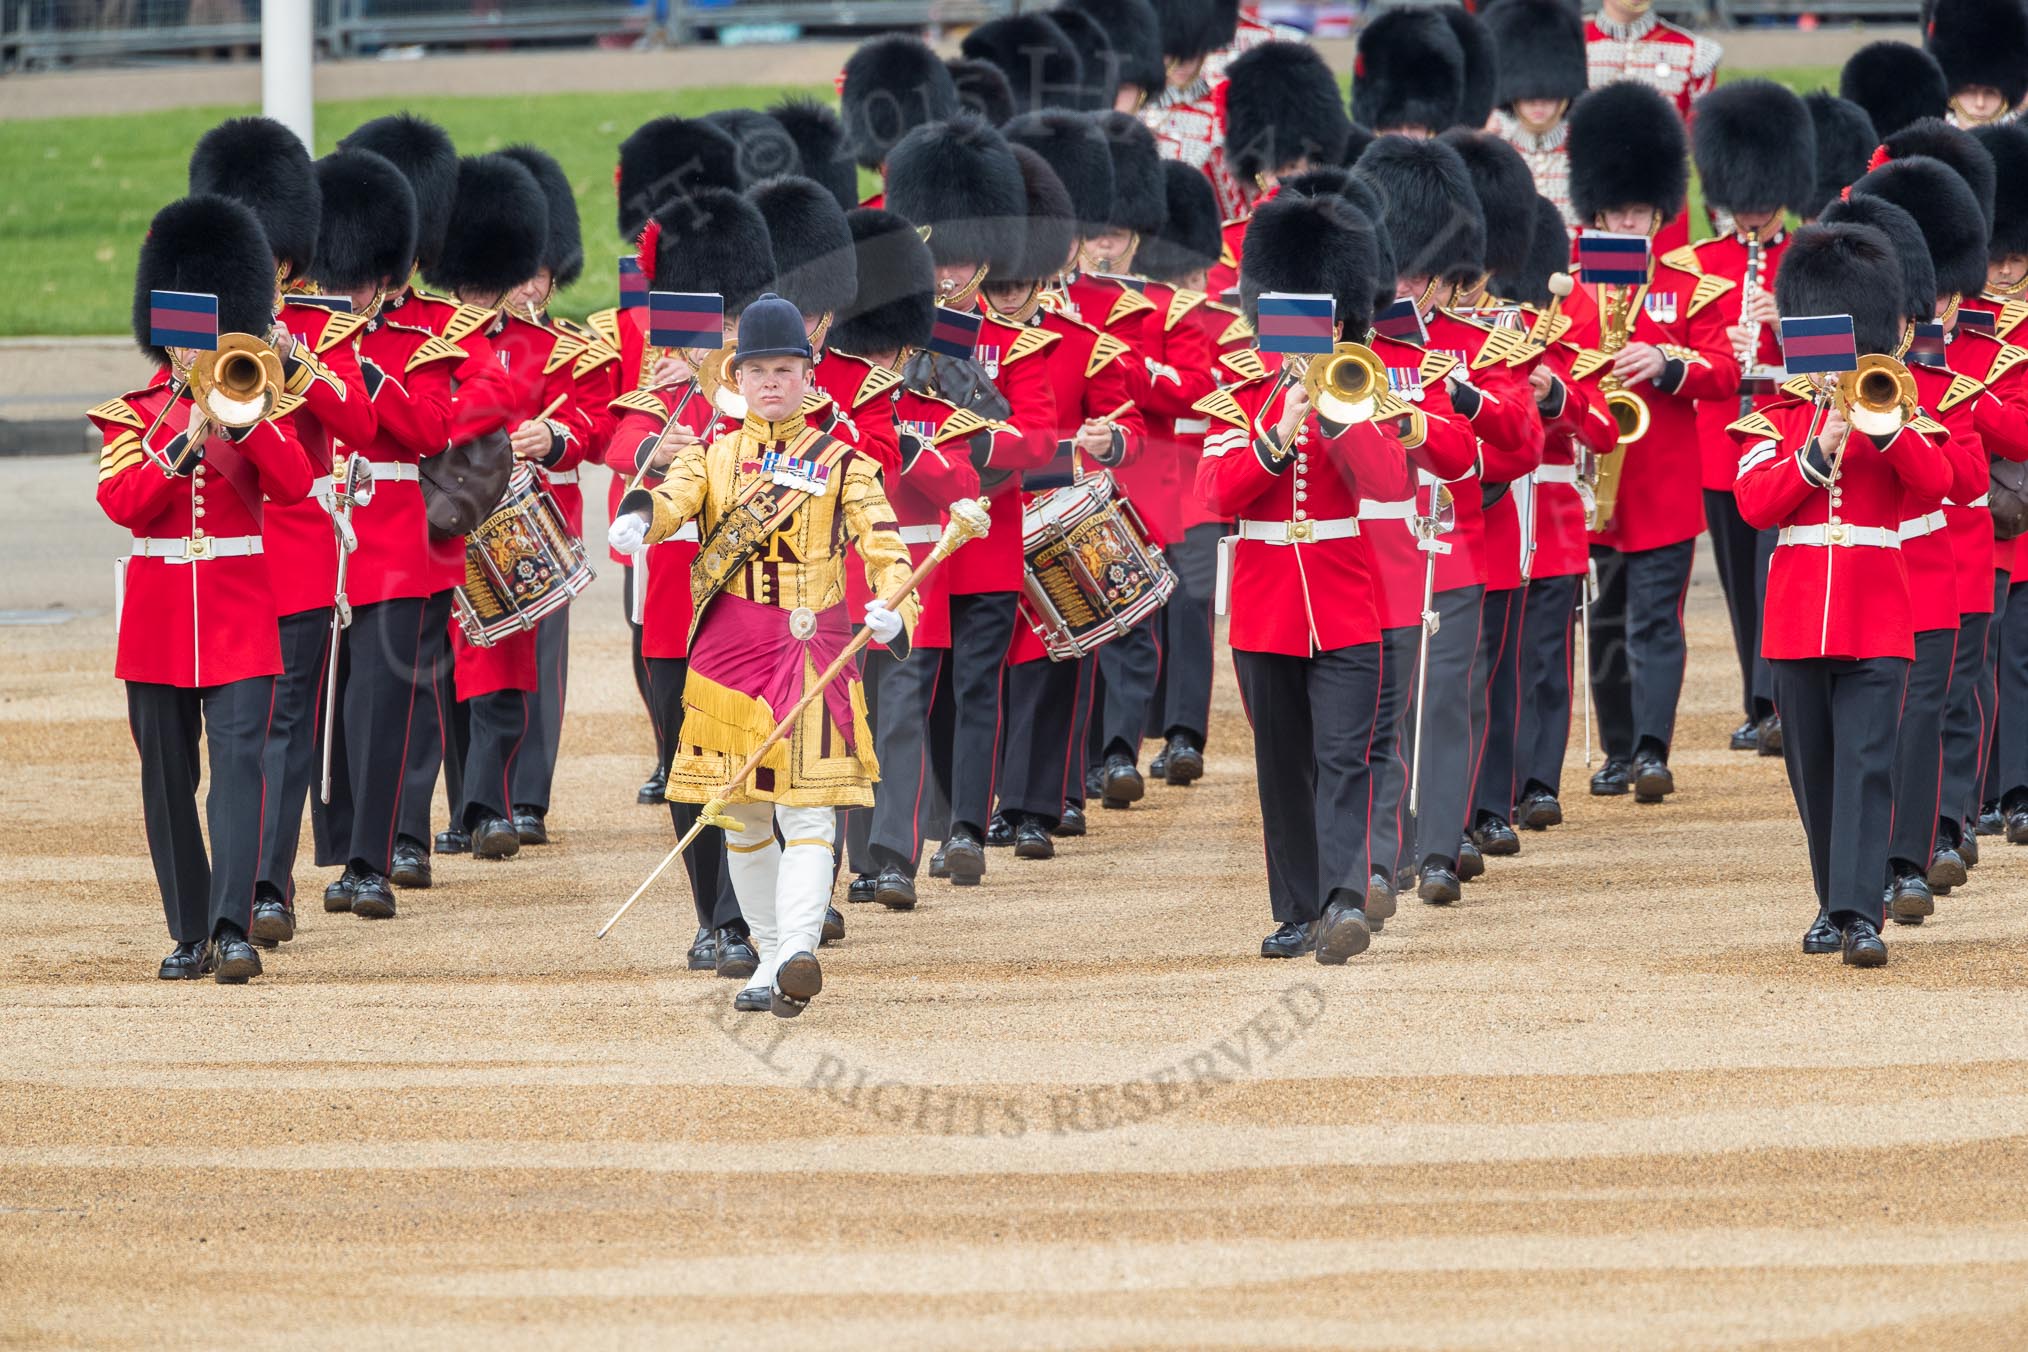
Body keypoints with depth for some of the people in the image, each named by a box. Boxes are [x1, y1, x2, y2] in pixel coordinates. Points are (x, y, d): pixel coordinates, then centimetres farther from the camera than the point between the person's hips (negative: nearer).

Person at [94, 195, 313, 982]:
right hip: (157, 615, 1)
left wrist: (242, 416, -20)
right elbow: (123, 502, -10)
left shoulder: (259, 405, 7)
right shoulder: (131, 415, 6)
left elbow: (295, 486, -10)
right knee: (167, 778, 5)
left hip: (240, 614, -1)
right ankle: (189, 935, 14)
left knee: (239, 761, -14)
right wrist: (186, 444, -21)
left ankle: (232, 928, -20)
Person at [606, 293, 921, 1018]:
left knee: (807, 811, -13)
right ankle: (770, 956, 19)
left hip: (811, 650, -3)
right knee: (743, 815, 8)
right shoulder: (710, 456, 10)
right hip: (727, 652, 3)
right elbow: (674, 497, -11)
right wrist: (638, 517, -35)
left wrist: (891, 606, -27)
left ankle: (797, 953, -26)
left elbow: (883, 545, -5)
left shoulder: (842, 463, 7)